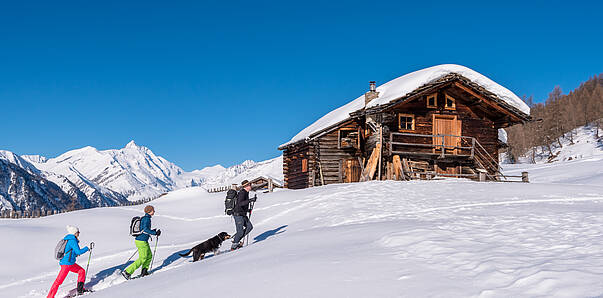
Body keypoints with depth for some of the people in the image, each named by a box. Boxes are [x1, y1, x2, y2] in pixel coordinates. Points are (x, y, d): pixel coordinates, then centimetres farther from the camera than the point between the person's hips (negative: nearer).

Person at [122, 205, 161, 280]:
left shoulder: (144, 218, 14)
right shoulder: (147, 219, -16)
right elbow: (145, 229, -27)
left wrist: (153, 231, 20)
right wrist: (155, 233, -21)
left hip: (141, 240, 10)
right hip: (142, 242, -10)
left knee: (149, 256, 17)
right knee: (142, 259, -4)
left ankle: (144, 272, 21)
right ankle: (127, 272, -4)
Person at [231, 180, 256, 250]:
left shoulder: (245, 192, 13)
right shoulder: (242, 193, -18)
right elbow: (240, 203, -33)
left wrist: (247, 210, 27)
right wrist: (250, 200, -38)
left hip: (242, 214, 10)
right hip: (238, 215, -10)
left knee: (249, 227, 8)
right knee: (240, 232, -6)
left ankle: (236, 240, 13)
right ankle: (233, 246, 8)